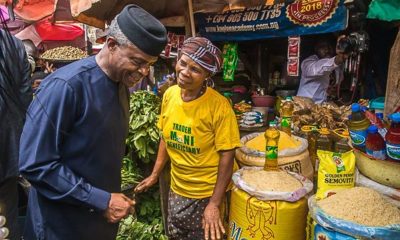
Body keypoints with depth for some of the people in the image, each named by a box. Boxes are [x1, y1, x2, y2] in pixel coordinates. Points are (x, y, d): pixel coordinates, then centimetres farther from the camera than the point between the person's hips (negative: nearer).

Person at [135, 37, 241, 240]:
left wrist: (214, 204, -17)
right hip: (177, 189, 5)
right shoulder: (170, 94, -6)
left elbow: (227, 156, -18)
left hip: (207, 194, -5)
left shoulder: (219, 106, -22)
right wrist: (155, 174, 8)